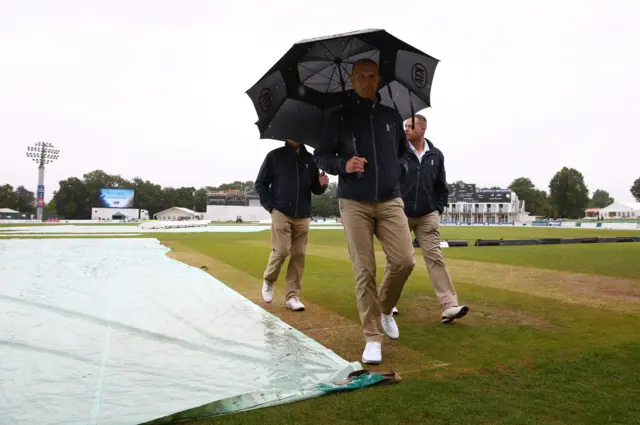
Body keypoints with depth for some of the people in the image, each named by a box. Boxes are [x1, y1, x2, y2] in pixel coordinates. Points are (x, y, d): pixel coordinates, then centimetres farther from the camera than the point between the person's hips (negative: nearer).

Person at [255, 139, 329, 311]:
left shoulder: (309, 158, 11)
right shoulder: (275, 156, 3)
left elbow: (315, 188, 16)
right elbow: (260, 184, 5)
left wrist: (322, 184, -7)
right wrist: (270, 206, -5)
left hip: (303, 216, 3)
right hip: (281, 213, -3)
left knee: (299, 255, 1)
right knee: (281, 250, -10)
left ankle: (292, 296, 9)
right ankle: (268, 280, 19)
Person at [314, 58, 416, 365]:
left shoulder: (392, 116, 13)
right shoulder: (339, 117, 5)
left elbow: (403, 152, 25)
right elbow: (321, 156, 5)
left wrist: (400, 169, 4)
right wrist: (343, 165, -14)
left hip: (390, 201, 3)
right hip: (354, 203, -2)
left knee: (405, 261, -9)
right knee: (364, 270, -3)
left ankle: (385, 308, 21)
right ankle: (372, 337, 9)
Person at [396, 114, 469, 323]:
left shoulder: (436, 155, 6)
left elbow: (442, 187, 14)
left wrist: (438, 210, 7)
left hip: (427, 216, 2)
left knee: (435, 258, -4)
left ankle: (449, 306, -6)